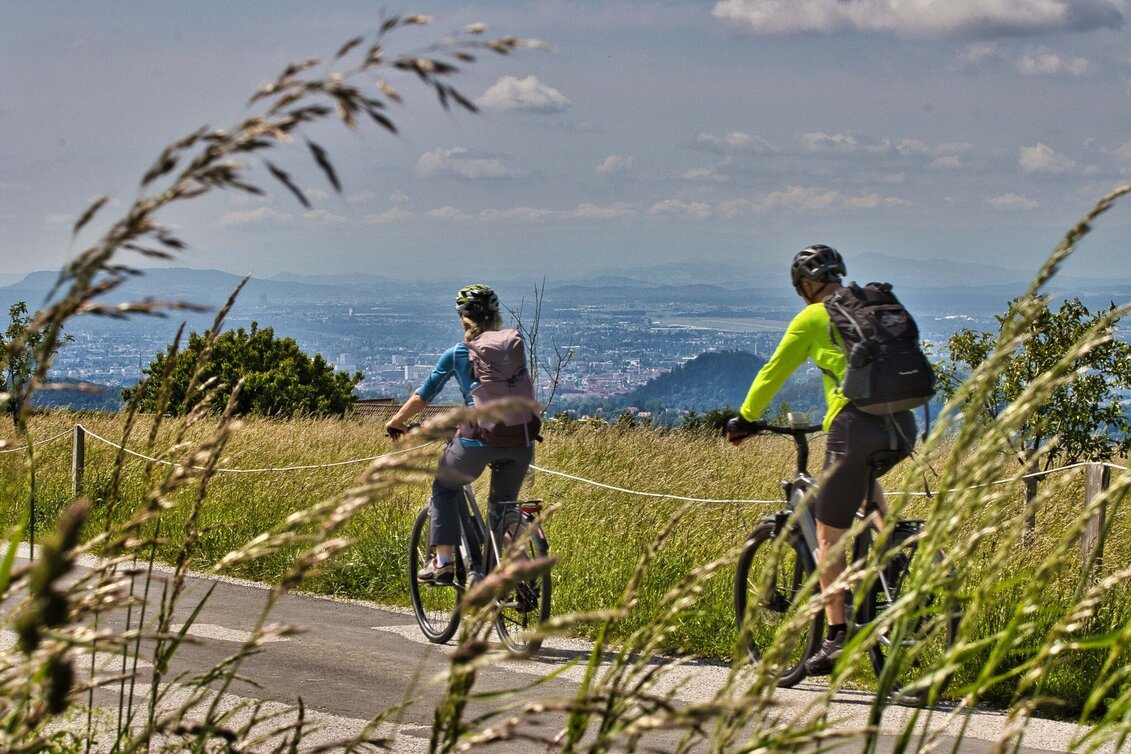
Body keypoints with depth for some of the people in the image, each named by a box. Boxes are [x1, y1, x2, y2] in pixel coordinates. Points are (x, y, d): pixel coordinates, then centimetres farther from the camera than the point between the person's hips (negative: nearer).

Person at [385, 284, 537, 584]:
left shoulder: (457, 354, 7)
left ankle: (443, 561, 11)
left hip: (478, 439, -3)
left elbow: (423, 396, 13)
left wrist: (396, 422, 28)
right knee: (503, 504, 23)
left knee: (444, 489, 23)